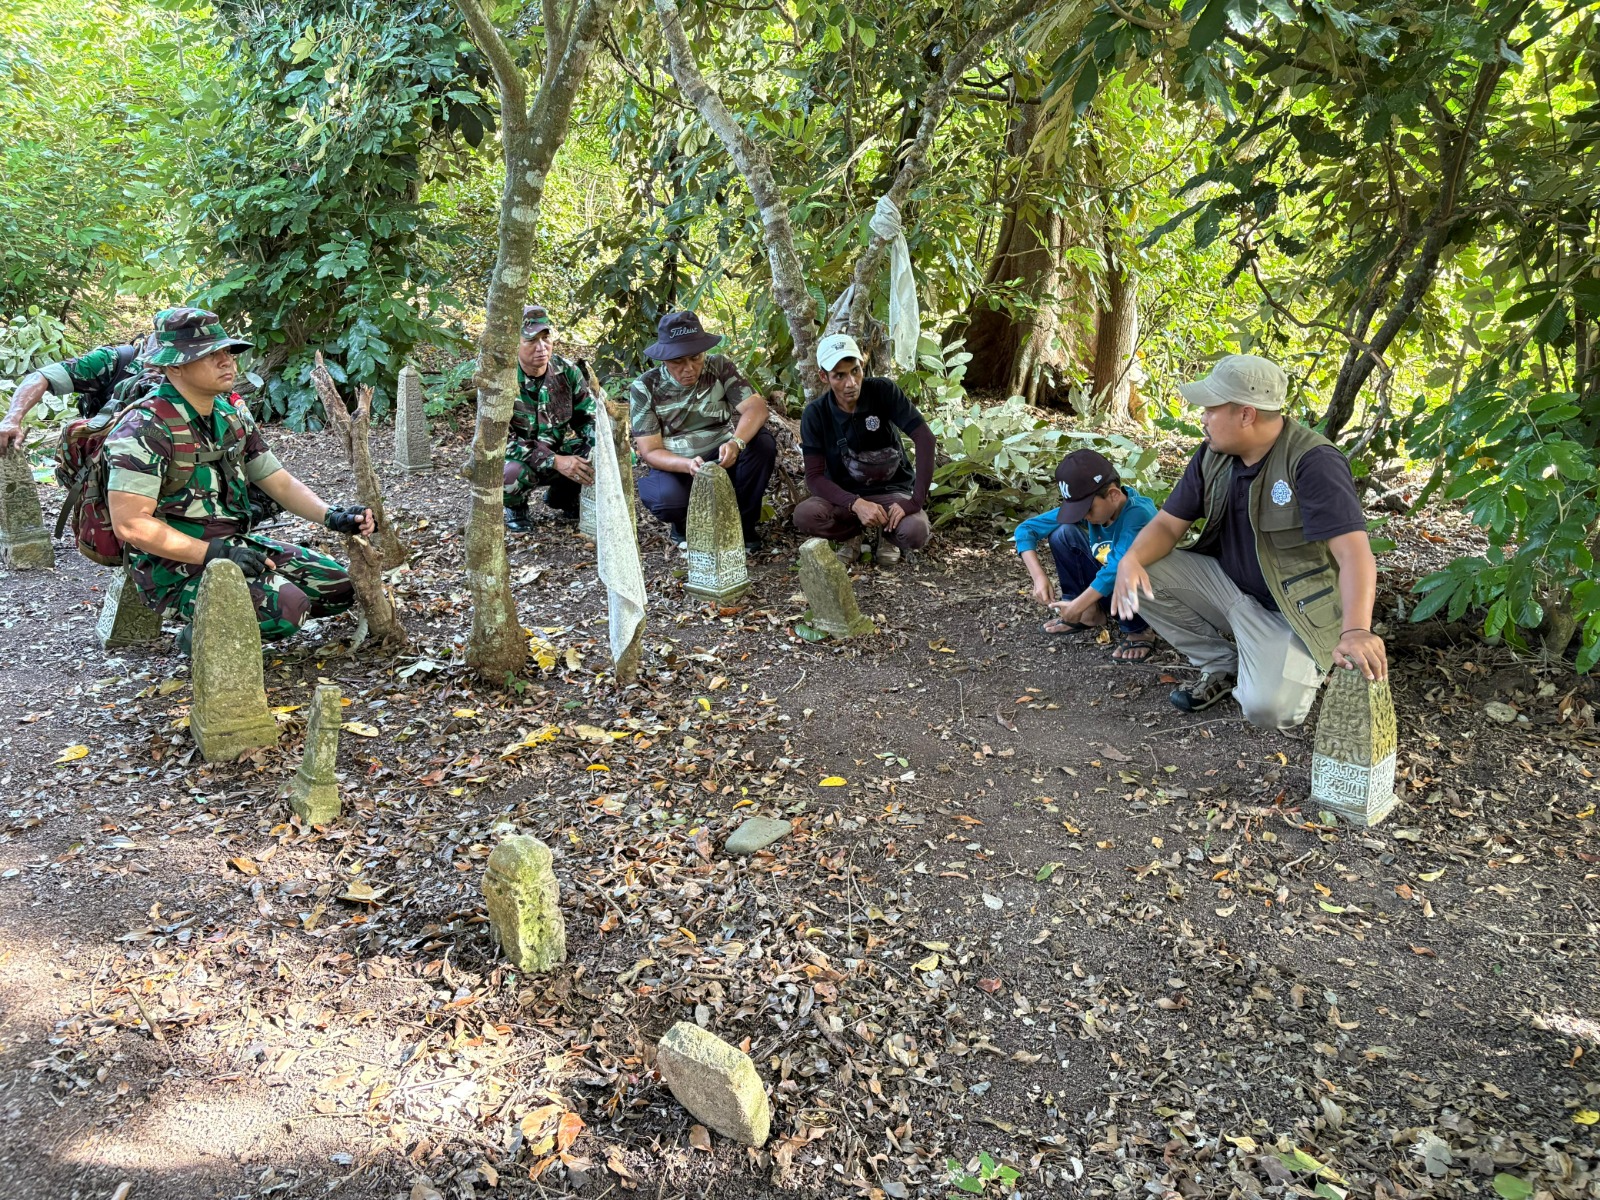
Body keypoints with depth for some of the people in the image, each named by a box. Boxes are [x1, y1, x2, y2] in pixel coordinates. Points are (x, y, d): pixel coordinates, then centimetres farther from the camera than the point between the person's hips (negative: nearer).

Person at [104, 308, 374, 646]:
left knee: (338, 586, 7)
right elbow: (131, 524, -23)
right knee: (288, 605, -29)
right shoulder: (146, 428, -18)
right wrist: (215, 553, -27)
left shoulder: (232, 414, 7)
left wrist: (331, 515, -7)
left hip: (235, 546, 8)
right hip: (175, 566, -8)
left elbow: (280, 482, 11)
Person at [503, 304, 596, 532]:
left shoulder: (566, 371, -7)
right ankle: (515, 506, 0)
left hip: (559, 451, 5)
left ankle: (561, 496, 10)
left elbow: (589, 417, 1)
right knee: (511, 474, -39)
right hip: (517, 458, -4)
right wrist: (555, 461, -35)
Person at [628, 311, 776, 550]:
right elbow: (650, 452, -13)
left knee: (763, 443, -26)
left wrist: (736, 443, -41)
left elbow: (756, 407, -19)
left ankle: (743, 521, -6)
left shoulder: (719, 367, -6)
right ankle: (685, 521, 3)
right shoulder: (644, 388, -9)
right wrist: (688, 465, -34)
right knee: (668, 499, -37)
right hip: (675, 468, -2)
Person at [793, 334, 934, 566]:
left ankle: (887, 533, 5)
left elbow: (924, 438, -20)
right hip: (845, 495, 1)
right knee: (804, 515, -31)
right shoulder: (815, 414, -11)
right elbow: (814, 476, -14)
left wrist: (916, 501, -28)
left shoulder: (883, 391, -14)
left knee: (915, 533, -33)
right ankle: (850, 535, 3)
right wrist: (856, 504, -31)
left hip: (891, 491, -1)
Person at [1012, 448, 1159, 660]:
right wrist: (1038, 576, -20)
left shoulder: (1138, 513, -31)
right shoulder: (1083, 503, -12)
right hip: (1103, 588, 6)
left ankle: (1138, 631, -12)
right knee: (1063, 534, -12)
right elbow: (1025, 530, -8)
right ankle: (1089, 612, 0)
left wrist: (1077, 606, -36)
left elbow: (1119, 567, -43)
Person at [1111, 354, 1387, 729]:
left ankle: (1299, 668, 10)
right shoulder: (1213, 455, -3)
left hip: (1290, 610, -6)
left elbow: (1354, 554, -34)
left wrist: (1356, 632, -52)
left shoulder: (1313, 462, -25)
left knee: (1268, 709, -29)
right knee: (1140, 574, -13)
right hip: (1227, 583, 7)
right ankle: (1222, 663, 5)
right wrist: (1131, 558, -24)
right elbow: (1168, 524, 0)